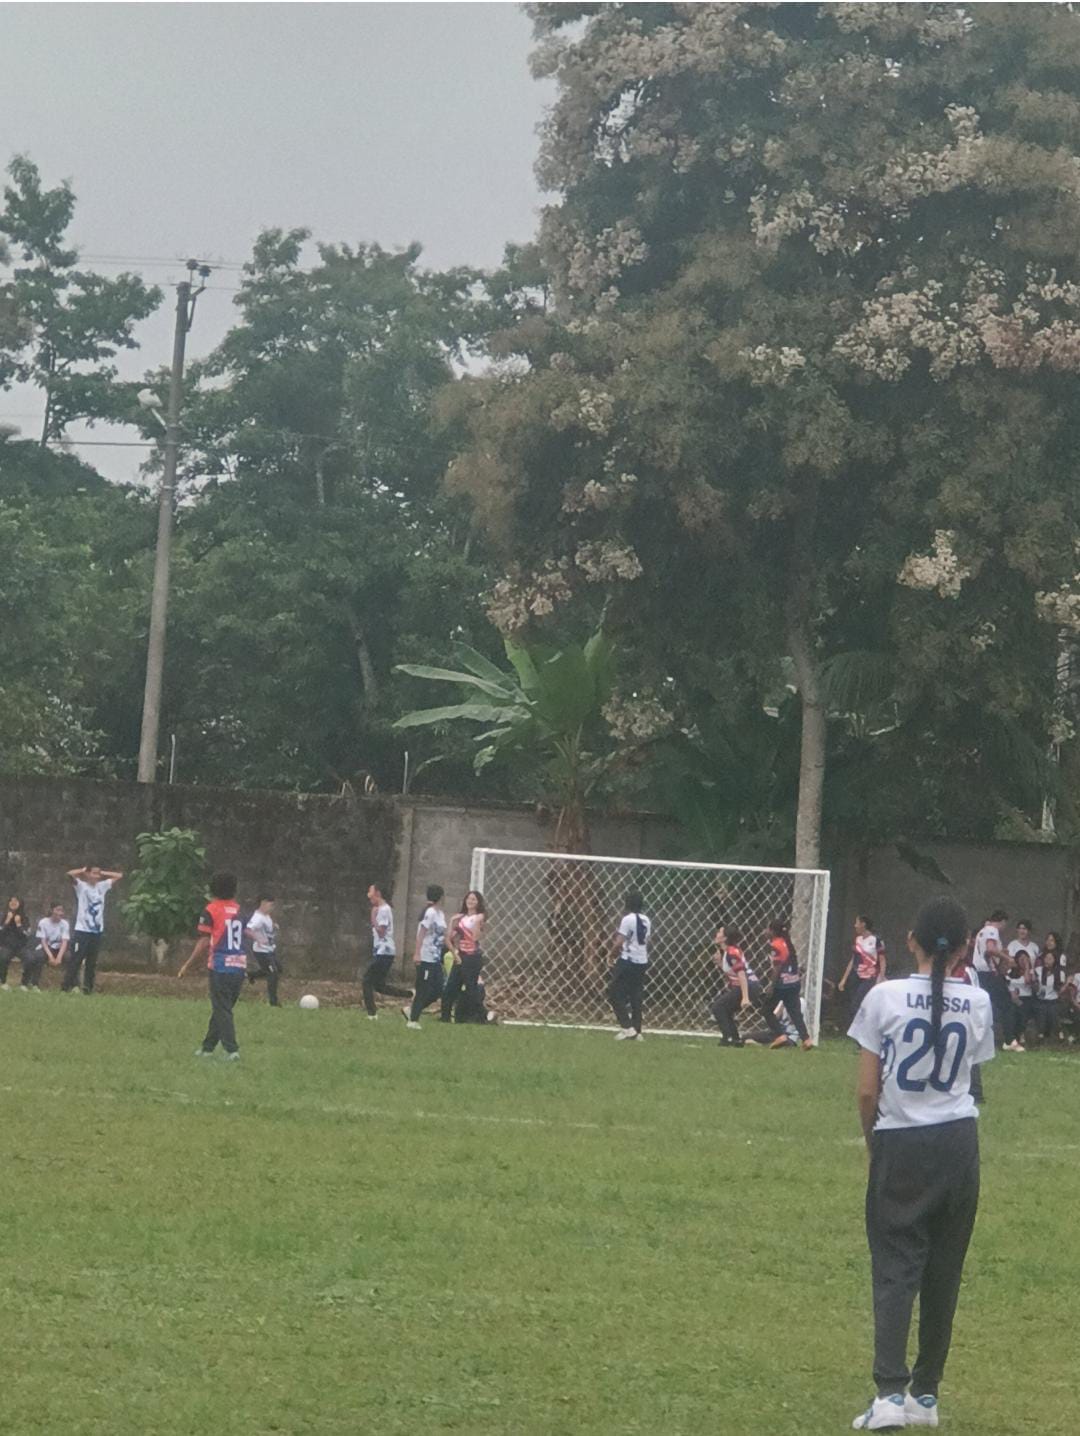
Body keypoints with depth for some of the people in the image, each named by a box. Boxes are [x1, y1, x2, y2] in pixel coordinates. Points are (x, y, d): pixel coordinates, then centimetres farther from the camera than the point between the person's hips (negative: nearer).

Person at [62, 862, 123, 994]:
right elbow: (70, 874, -21)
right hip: (82, 930, -5)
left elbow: (119, 876, 17)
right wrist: (83, 870, -4)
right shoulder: (81, 886, -4)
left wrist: (102, 873, 10)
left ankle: (88, 988, 13)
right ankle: (65, 986, -2)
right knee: (75, 960, -5)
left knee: (92, 962, 8)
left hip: (97, 931, 5)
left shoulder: (102, 886, 11)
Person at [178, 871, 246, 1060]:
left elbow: (204, 941, -8)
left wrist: (188, 964, -4)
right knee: (221, 1009, 15)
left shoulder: (211, 910, -6)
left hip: (220, 967, -5)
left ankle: (232, 1050, -12)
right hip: (240, 967, 5)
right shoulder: (238, 909, 8)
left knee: (222, 1010, -2)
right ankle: (208, 1047, 23)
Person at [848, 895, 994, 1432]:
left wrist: (874, 1140, 10)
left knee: (896, 1267, -1)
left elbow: (867, 1092, -7)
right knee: (943, 1271, 11)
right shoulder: (977, 1004, -1)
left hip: (900, 1146, -2)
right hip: (959, 1142, 3)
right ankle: (925, 1392, 16)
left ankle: (890, 1392, -15)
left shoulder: (885, 997, -10)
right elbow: (965, 1078, 5)